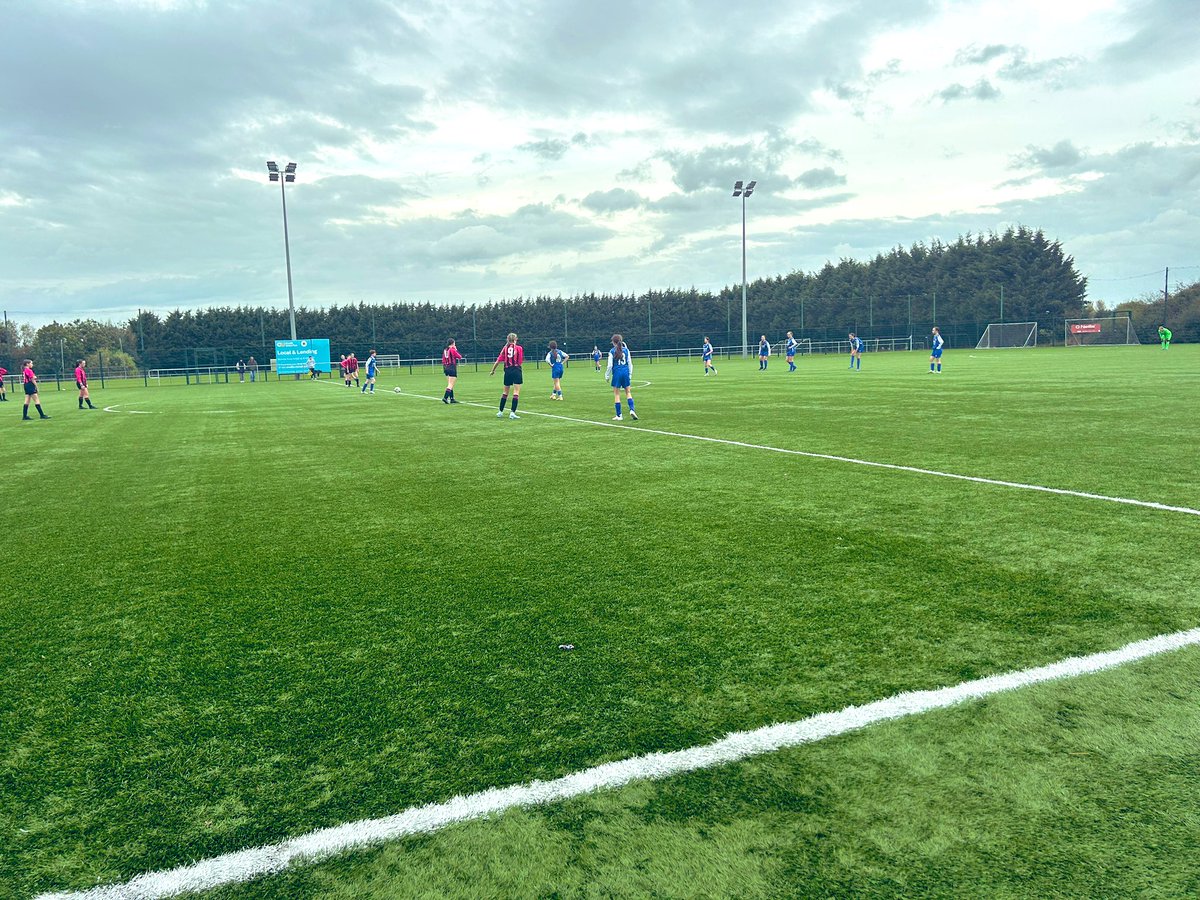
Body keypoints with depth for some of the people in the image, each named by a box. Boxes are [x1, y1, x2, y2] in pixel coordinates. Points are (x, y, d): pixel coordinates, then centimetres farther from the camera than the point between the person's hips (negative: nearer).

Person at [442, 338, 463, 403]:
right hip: (452, 368, -8)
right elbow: (459, 357, -5)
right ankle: (445, 397, -18)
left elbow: (443, 360, 14)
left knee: (449, 384, 14)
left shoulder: (445, 350, 10)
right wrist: (456, 349, 4)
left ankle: (452, 399, 17)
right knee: (451, 385, -8)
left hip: (446, 368, 8)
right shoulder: (452, 350, -12)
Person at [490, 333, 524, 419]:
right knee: (516, 392, -3)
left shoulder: (505, 348, 6)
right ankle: (512, 413, -12)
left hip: (507, 371, 4)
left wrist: (493, 371, 14)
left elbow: (498, 361, 5)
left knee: (505, 392, 16)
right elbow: (521, 361, -3)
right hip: (516, 371, -4)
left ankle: (500, 412, 21)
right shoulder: (519, 348, -1)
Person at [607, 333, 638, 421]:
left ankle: (618, 416, 5)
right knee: (628, 392, 13)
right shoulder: (626, 350, 5)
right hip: (626, 372, 3)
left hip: (617, 373, -3)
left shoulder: (612, 351, -5)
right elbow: (630, 363, 6)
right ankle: (631, 410, -6)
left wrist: (607, 376, 4)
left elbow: (610, 365, -6)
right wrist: (630, 374, 14)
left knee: (617, 394, 4)